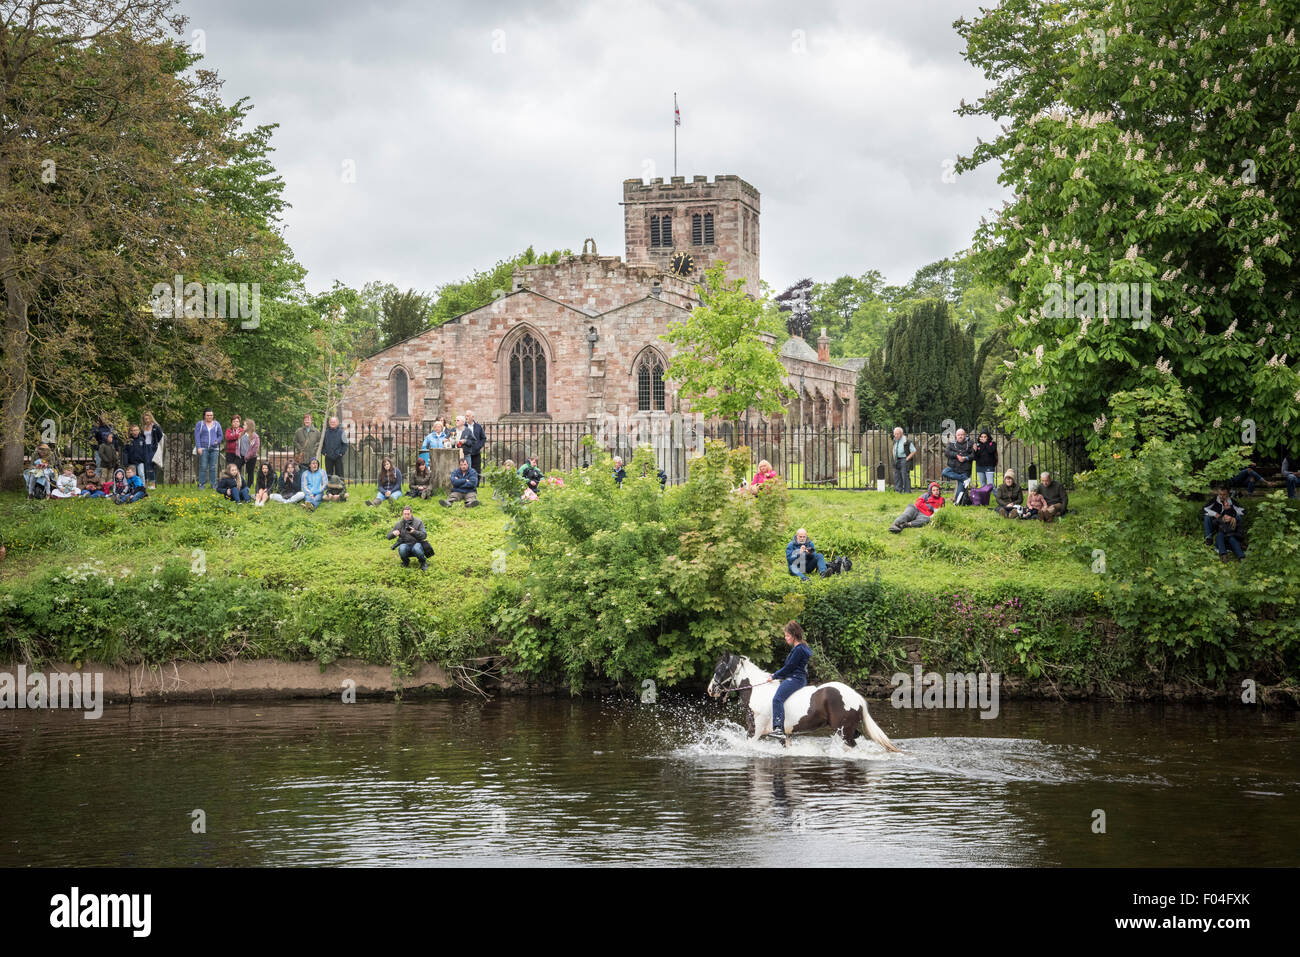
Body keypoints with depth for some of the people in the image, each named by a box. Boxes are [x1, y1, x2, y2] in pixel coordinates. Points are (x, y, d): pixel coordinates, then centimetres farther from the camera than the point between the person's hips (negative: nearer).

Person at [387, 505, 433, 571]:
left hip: (416, 543, -2)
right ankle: (406, 562, 0)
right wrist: (394, 533, -18)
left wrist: (414, 532, -25)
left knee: (417, 548, -38)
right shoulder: (399, 524, 6)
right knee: (402, 549, -35)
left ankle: (423, 563, -6)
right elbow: (389, 536, 7)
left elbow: (424, 535, -7)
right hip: (405, 544, 2)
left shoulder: (418, 522, 1)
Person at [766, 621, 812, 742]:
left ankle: (778, 729, -41)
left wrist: (775, 676, -4)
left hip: (795, 679, -12)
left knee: (777, 698, -28)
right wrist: (776, 674, 15)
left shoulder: (799, 649, -13)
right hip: (793, 678, 12)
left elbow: (789, 667, -14)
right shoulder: (798, 648, 20)